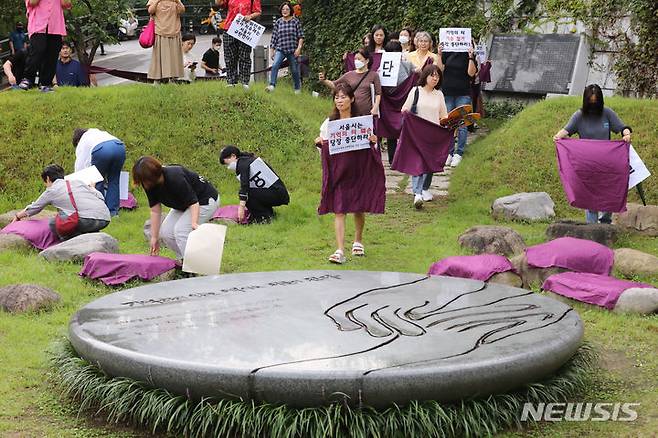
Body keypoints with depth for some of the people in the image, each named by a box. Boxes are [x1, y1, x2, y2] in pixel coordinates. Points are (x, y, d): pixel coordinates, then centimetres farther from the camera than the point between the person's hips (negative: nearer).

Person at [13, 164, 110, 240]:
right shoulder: (77, 182, 25)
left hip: (88, 220, -6)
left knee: (54, 223, 12)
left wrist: (18, 216, 49)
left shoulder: (51, 191, 16)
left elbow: (33, 208, 31)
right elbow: (100, 196, 20)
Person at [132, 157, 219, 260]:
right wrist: (154, 237, -5)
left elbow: (193, 202, -33)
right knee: (165, 232, -2)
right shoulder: (149, 185, -12)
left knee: (181, 230, -23)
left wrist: (194, 223, -48)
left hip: (205, 200, -9)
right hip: (183, 205, 9)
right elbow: (155, 211, -6)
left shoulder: (174, 179, -35)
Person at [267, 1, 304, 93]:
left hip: (293, 50, -1)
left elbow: (301, 36, 1)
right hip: (280, 49, 1)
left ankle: (297, 89, 24)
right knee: (275, 65, -22)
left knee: (294, 70, 7)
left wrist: (299, 48, -9)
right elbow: (274, 37, 10)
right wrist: (271, 50, 9)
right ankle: (272, 85, -25)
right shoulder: (278, 22, 7)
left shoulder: (296, 21, 1)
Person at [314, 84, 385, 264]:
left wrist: (373, 142, -15)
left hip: (358, 170, 0)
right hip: (338, 170, 0)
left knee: (358, 209, 12)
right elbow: (324, 152, 10)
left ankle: (358, 241, 37)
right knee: (339, 210, -9)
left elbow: (369, 148, 6)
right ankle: (340, 251, -12)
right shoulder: (329, 123, 3)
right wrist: (319, 143, -11)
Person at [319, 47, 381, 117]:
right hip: (351, 113, 2)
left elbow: (378, 94, 2)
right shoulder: (349, 75, 9)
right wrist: (324, 80, -7)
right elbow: (334, 85, 10)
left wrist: (375, 108, -9)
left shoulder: (373, 75, 3)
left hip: (367, 114, -2)